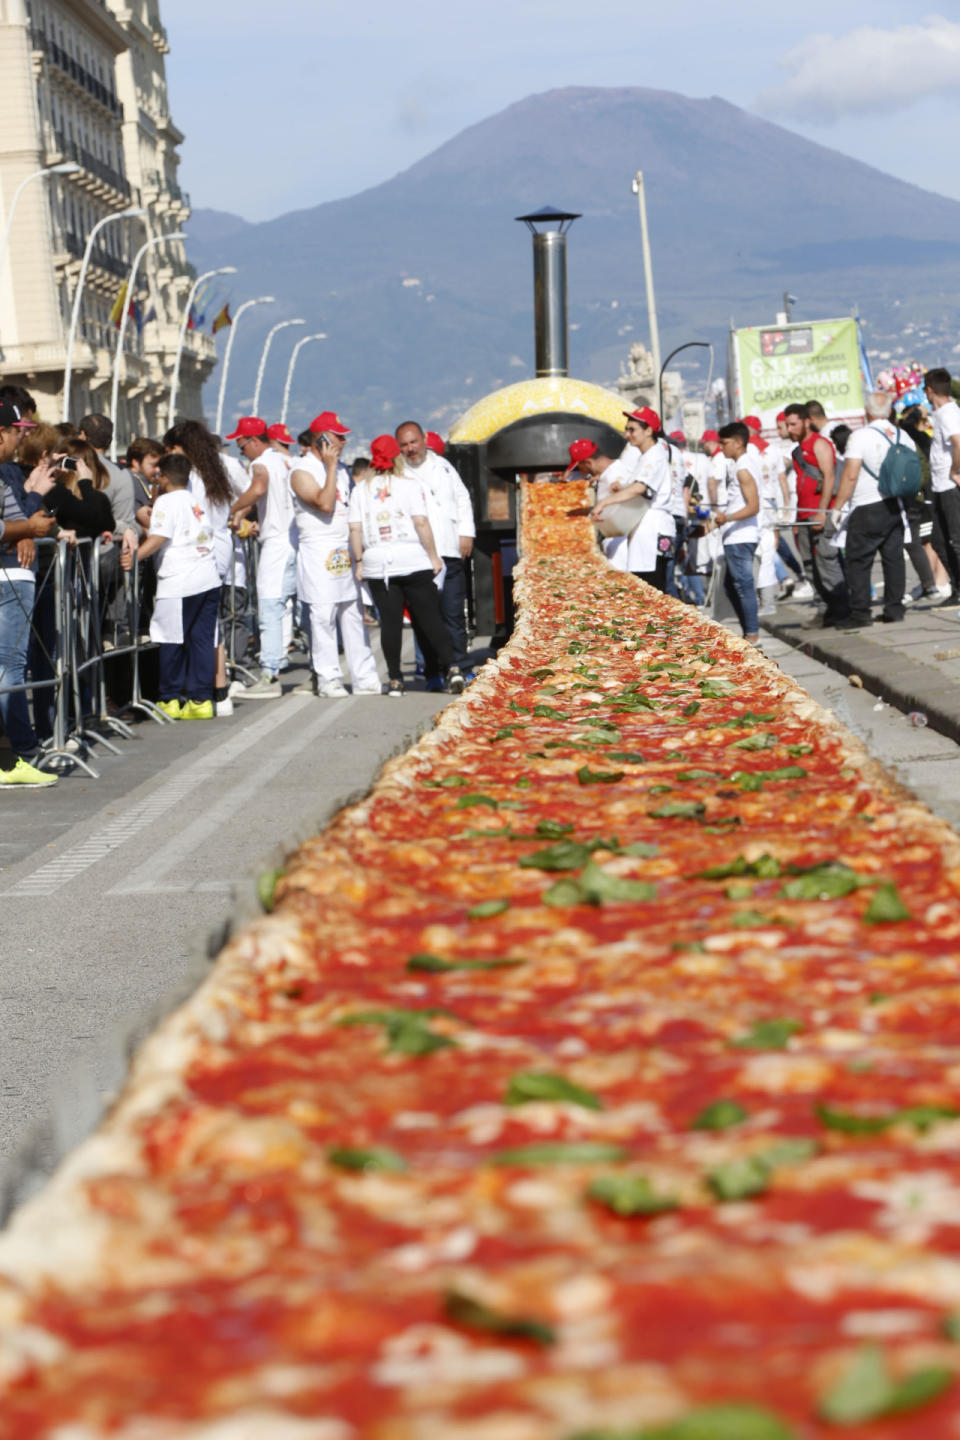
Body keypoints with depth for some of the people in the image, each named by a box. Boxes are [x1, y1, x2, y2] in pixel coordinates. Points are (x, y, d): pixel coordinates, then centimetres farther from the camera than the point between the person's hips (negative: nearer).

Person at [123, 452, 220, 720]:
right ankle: (201, 698, 5)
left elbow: (159, 537, -15)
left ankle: (170, 700, 5)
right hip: (209, 579, 7)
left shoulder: (167, 501, -4)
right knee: (202, 640, 7)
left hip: (179, 583, -7)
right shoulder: (196, 501, 19)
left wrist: (134, 557, -21)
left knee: (171, 643, 1)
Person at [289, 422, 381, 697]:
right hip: (318, 553, -7)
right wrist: (330, 466, -15)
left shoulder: (341, 468, 17)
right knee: (323, 617, -5)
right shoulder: (302, 470, -8)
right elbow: (325, 504, -20)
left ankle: (365, 678, 10)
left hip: (345, 551, 7)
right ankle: (328, 679, 1)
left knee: (354, 616, 7)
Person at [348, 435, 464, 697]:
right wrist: (434, 556, -2)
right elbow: (421, 523, -7)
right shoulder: (409, 484, 0)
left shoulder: (361, 489, 7)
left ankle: (395, 679, 2)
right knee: (429, 618, 2)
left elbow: (355, 529, 2)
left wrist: (359, 561, 9)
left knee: (390, 621, 3)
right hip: (413, 560, -2)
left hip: (377, 564, 2)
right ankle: (451, 667, -8)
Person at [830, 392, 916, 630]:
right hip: (896, 507, 6)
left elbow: (850, 476, -17)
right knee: (894, 558, 10)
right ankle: (894, 609, 12)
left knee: (858, 561, -2)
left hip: (867, 510, -6)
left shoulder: (860, 436, -12)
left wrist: (838, 507, -12)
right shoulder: (903, 436, 7)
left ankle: (860, 613, -4)